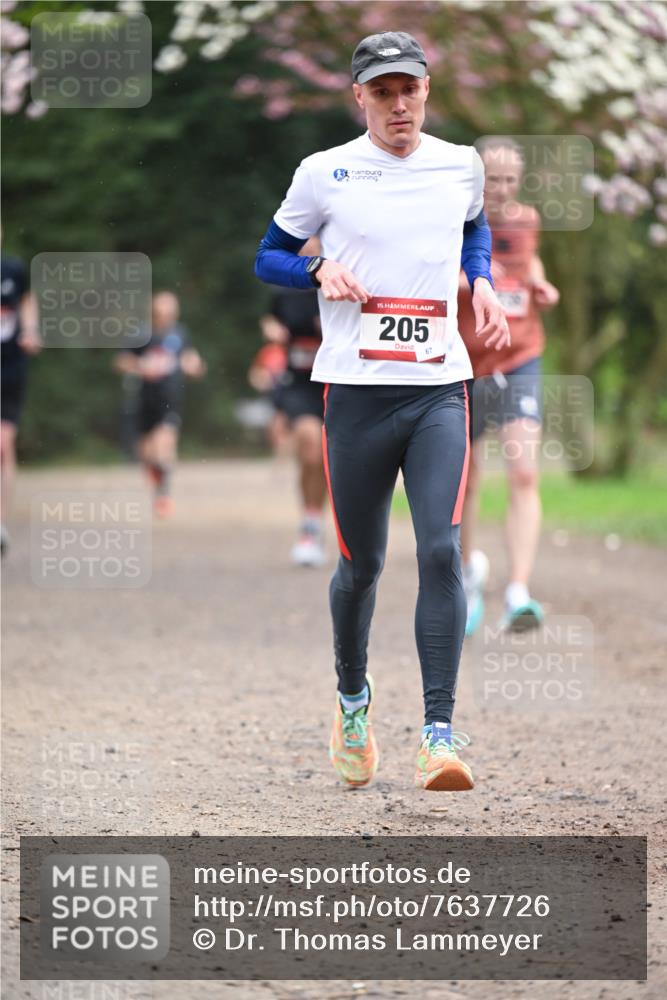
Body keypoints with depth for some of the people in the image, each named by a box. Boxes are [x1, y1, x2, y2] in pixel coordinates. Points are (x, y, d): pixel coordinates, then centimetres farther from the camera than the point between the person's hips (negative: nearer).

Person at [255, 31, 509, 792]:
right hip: (357, 392, -1)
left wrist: (482, 282, 10)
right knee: (361, 565, 7)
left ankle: (440, 732, -17)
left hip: (440, 389, 1)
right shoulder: (323, 173, 0)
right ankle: (352, 698, 34)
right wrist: (320, 272, -11)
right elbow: (269, 256, 9)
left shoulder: (462, 166, 9)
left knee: (441, 550, -16)